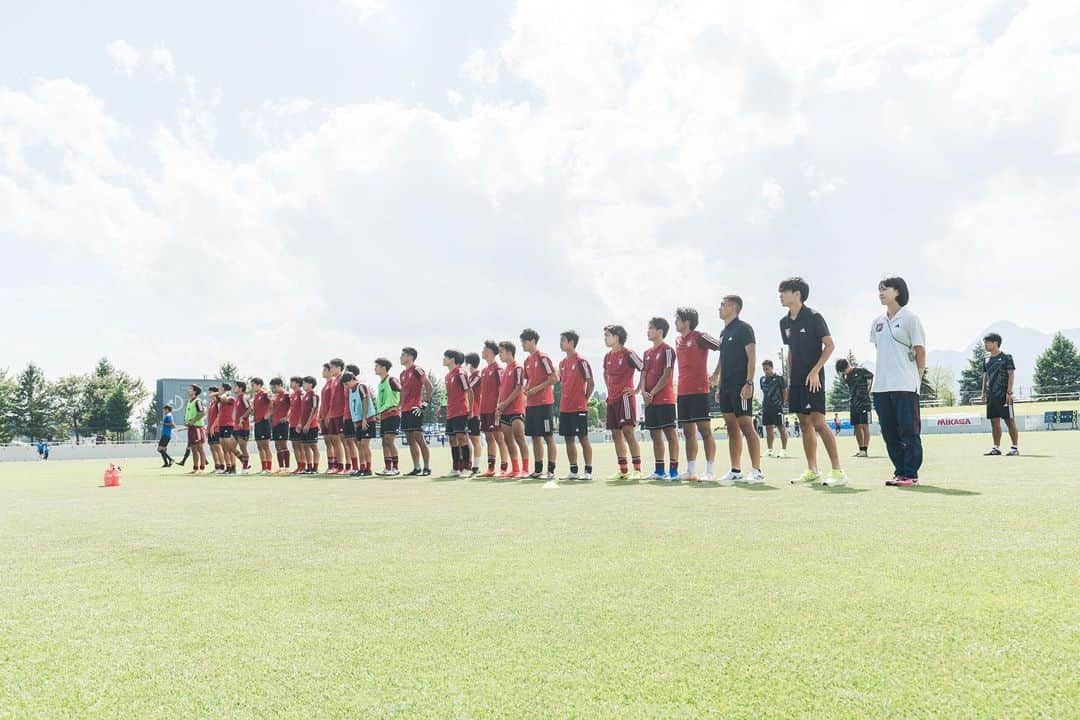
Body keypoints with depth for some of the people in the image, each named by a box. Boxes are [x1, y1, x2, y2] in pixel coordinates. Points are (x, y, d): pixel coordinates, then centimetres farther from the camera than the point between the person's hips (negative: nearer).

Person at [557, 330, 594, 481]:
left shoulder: (581, 361, -9)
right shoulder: (562, 363, 13)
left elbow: (591, 383, -8)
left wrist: (584, 399, -7)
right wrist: (563, 399, 11)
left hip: (579, 408, -8)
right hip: (564, 408, 8)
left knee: (583, 438, -3)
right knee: (568, 439, 9)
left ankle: (588, 471, 2)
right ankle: (574, 471, 16)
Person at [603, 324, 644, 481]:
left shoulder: (628, 353, -9)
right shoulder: (608, 356, 13)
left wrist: (637, 390, -9)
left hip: (625, 397, -8)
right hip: (612, 399, 8)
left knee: (628, 432, -13)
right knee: (616, 434, 7)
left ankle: (637, 470, -11)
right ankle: (623, 470, 12)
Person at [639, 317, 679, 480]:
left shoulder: (667, 349, -6)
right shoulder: (647, 352, 17)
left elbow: (667, 375, -12)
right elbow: (643, 374, 14)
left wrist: (653, 393, -13)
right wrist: (643, 392, -3)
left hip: (664, 399, -8)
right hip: (650, 400, 8)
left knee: (670, 432, -6)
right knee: (655, 434, 9)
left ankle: (673, 470, -5)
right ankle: (659, 471, 15)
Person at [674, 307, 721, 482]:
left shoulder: (700, 337, -7)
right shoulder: (678, 340, 16)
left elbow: (723, 348, -13)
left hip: (699, 390, -8)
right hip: (683, 391, 8)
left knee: (704, 430, -6)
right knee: (688, 432, 9)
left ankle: (709, 472, -4)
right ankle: (691, 471, 14)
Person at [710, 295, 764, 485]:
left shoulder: (743, 328, -6)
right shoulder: (724, 332, 18)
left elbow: (752, 357, -12)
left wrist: (749, 383, -20)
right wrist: (718, 385, 19)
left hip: (740, 386, -8)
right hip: (726, 387, 8)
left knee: (746, 426, -9)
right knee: (732, 429, 8)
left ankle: (757, 471, -5)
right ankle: (735, 471, 12)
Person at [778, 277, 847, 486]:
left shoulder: (813, 317, -8)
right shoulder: (785, 322, 12)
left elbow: (830, 345, -9)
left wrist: (815, 371, -16)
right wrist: (790, 377, 13)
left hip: (813, 378, -7)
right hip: (796, 380, 7)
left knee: (818, 422, -14)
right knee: (804, 424, 9)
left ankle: (838, 471, -11)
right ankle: (812, 471, 16)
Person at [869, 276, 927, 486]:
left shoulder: (909, 318, -3)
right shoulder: (878, 322, 14)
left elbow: (920, 350, -2)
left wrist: (917, 378, 0)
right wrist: (880, 376, 14)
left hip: (905, 386, -6)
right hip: (881, 386, 6)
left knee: (909, 431, -2)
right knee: (889, 433, 9)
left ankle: (911, 474, 3)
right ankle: (899, 472, 17)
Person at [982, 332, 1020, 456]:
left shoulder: (1006, 357, -3)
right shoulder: (986, 360, 15)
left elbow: (1011, 374, -7)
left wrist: (1009, 392, -15)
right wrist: (984, 392, 12)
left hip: (1003, 394, -6)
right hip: (991, 395, 6)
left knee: (1009, 421, -4)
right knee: (994, 421, 7)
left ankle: (1015, 447, 1)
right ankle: (996, 447, 12)